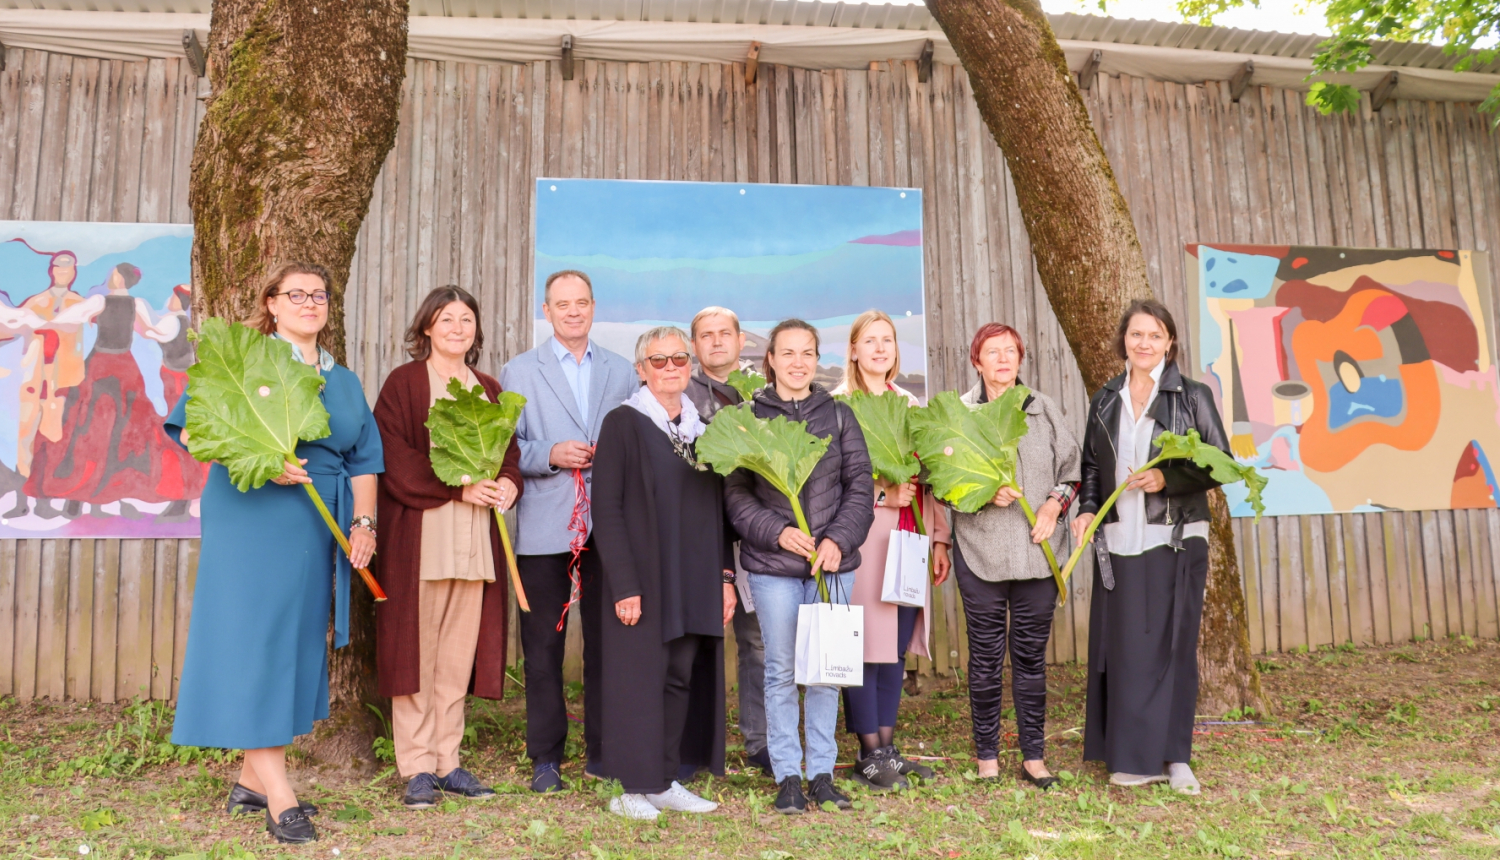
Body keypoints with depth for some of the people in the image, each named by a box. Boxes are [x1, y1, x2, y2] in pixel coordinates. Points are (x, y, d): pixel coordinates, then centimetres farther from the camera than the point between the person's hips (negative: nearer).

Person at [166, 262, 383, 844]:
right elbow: (191, 428, -6)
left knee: (296, 640, 8)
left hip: (319, 528, 6)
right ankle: (278, 797, -2)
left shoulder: (344, 381, 16)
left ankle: (252, 780, 21)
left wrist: (363, 521, 2)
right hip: (252, 518, -6)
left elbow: (364, 458, 15)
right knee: (255, 639, -5)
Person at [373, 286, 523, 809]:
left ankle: (447, 762, 15)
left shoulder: (489, 389, 16)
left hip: (476, 537, 4)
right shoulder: (404, 383, 2)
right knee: (416, 647, -1)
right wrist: (458, 488, -16)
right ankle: (416, 768, 8)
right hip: (419, 533, -4)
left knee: (459, 652, 6)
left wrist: (508, 482, -7)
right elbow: (394, 456, -8)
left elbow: (509, 449, 16)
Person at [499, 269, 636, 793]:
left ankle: (603, 751, 20)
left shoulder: (622, 372, 13)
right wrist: (551, 455, -14)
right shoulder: (519, 372, 9)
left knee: (607, 643, 6)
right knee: (543, 647, 4)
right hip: (545, 528, -1)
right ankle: (545, 757, 17)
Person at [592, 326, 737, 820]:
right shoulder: (623, 424, -5)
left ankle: (666, 782, 22)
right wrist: (624, 584, -16)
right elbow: (606, 509, -10)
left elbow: (719, 509, 14)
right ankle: (635, 788, 15)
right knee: (641, 678, 2)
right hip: (643, 579, -5)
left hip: (697, 583, 5)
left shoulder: (703, 428, 12)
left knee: (683, 677, 10)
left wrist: (726, 576, 7)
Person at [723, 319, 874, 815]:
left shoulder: (838, 415, 8)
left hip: (832, 561, 2)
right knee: (781, 671, 4)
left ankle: (821, 772, 20)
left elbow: (861, 485, 6)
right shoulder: (749, 417, 3)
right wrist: (777, 532, -13)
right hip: (772, 565, -2)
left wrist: (838, 538, -7)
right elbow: (736, 491, 0)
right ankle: (787, 776, 16)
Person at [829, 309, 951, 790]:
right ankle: (869, 755, 10)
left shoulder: (910, 405, 17)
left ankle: (886, 747, 21)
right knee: (866, 646, -2)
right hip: (865, 542, -6)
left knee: (897, 647, 10)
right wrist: (884, 495, -17)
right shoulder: (839, 405, -3)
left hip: (908, 542, 6)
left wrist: (939, 539, 14)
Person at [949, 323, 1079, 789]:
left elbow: (1070, 469, 13)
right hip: (981, 552, -2)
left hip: (1039, 551, 2)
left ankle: (1034, 756, 20)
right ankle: (987, 757, 18)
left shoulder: (1046, 409, 10)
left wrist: (1054, 504, -3)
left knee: (1032, 655, 8)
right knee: (986, 657, 5)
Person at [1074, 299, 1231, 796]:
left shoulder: (1192, 397, 0)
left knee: (1173, 646, 2)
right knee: (1124, 647, 4)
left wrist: (1167, 479, -16)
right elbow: (1091, 466, 15)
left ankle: (1173, 756, 14)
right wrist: (1087, 508, 0)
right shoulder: (1105, 401, 11)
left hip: (1175, 540, -3)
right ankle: (1132, 757, 15)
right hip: (1119, 541, 3)